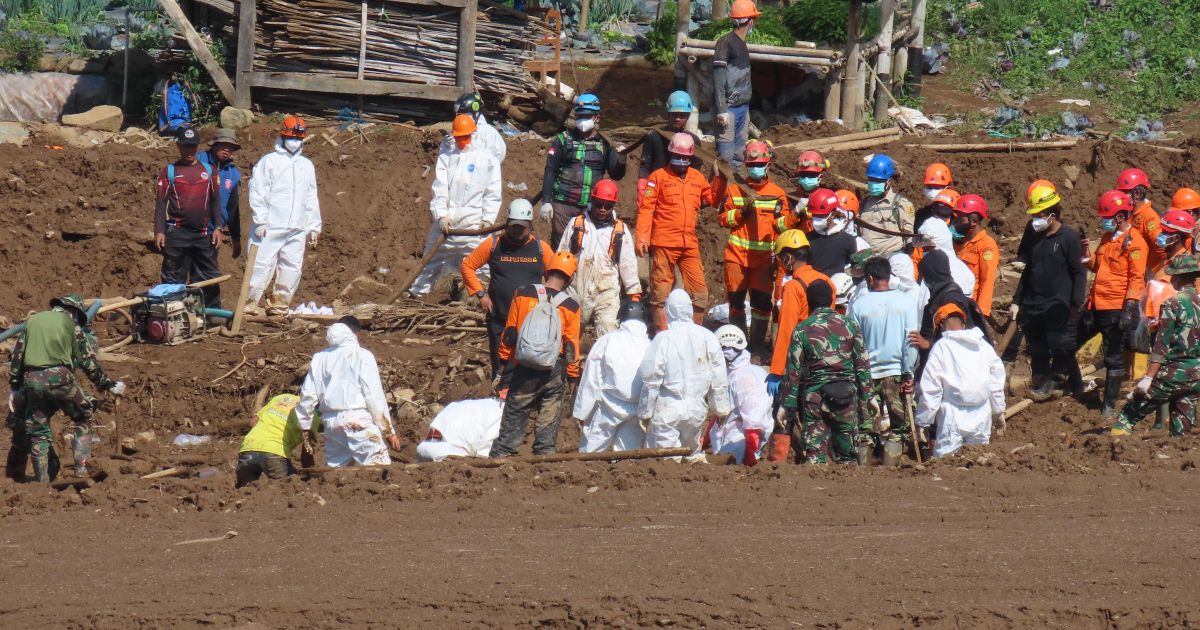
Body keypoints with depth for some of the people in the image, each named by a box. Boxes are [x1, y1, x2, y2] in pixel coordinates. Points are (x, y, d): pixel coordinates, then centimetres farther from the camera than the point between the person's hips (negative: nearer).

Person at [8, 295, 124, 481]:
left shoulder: (32, 321, 18)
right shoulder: (70, 323, 6)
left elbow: (16, 356, 16)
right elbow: (88, 361, 7)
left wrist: (14, 388, 19)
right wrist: (108, 385, 17)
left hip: (31, 381, 3)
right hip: (58, 377, -3)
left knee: (37, 431, 12)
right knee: (82, 418, 17)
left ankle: (42, 479, 9)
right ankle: (81, 468, 7)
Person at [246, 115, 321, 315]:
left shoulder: (307, 165, 17)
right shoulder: (269, 161, 1)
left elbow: (311, 198, 21)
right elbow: (257, 192, -5)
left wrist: (314, 226, 17)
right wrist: (260, 220, -12)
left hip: (297, 229, 5)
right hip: (270, 228, -5)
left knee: (292, 268, 4)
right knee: (262, 265, -10)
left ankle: (279, 304, 12)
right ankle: (249, 304, -8)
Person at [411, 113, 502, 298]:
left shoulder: (487, 159, 4)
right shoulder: (445, 158, 11)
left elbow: (493, 193, 1)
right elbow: (439, 190, 2)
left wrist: (488, 219, -10)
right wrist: (441, 215, -12)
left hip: (473, 223, -3)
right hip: (446, 220, 3)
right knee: (433, 258, 12)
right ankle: (416, 293, 21)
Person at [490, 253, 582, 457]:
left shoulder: (522, 295, -3)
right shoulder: (570, 307, -4)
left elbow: (509, 334, 3)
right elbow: (571, 348, 0)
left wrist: (505, 361, 15)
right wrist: (574, 377, 11)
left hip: (522, 371, 1)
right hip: (554, 374, -1)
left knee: (513, 419, 6)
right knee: (548, 424, 8)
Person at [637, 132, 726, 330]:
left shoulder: (697, 178, 12)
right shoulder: (659, 176, -1)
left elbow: (713, 200, 19)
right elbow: (646, 208, -5)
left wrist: (719, 178, 6)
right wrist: (642, 238, -13)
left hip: (690, 245, 4)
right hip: (664, 245, -4)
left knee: (699, 292, 2)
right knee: (661, 293, 2)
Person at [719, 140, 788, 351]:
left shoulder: (777, 193, 7)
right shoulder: (735, 190, 9)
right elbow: (723, 218, 4)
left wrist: (780, 215, -15)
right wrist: (742, 210, -11)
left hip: (764, 257, -1)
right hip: (737, 254, 1)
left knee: (761, 300, -5)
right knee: (736, 299, 5)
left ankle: (757, 345, 3)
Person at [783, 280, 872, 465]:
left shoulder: (802, 330, -4)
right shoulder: (849, 325, 2)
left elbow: (793, 372, -4)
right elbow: (862, 365, 4)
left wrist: (789, 406, 1)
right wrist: (867, 397, 12)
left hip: (814, 396, -2)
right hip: (845, 395, 2)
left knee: (813, 455, -3)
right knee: (847, 456, 11)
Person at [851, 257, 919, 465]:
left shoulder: (859, 304, -4)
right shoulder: (906, 302, -4)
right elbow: (911, 341, -6)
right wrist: (909, 373, 0)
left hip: (868, 374, 0)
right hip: (896, 373, 0)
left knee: (865, 427, 8)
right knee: (896, 428, 7)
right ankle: (890, 467, 2)